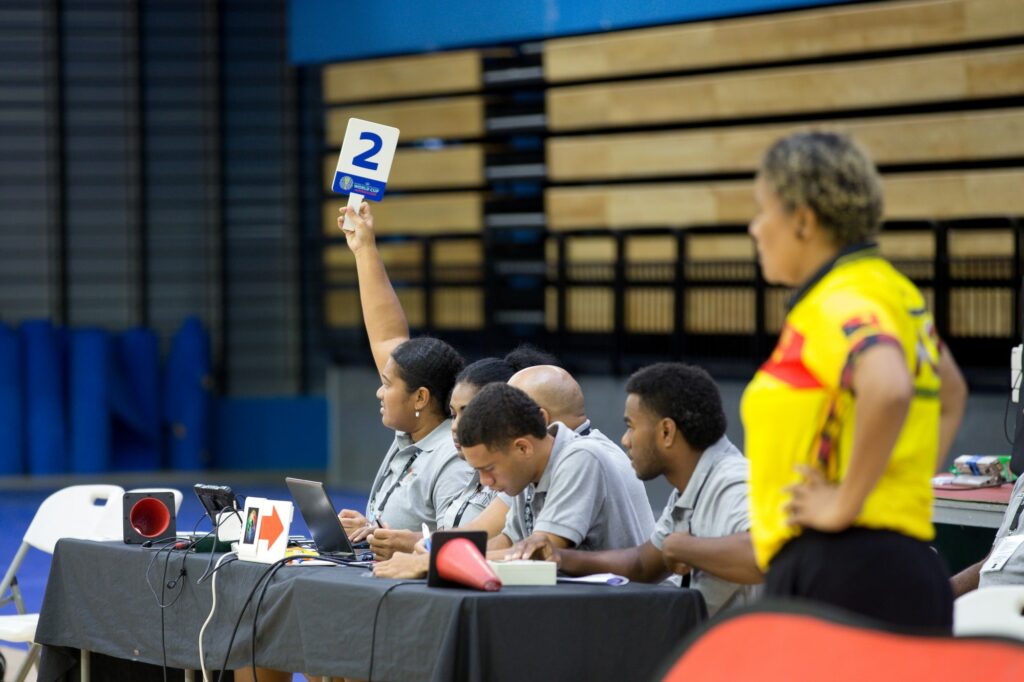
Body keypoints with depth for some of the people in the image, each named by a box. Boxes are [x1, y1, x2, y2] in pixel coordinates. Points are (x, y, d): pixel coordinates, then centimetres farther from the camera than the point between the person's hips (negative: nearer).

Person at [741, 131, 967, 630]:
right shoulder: (896, 292, 18)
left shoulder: (838, 305, -12)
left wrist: (846, 504, -22)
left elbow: (888, 391, -33)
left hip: (840, 573, -10)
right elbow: (951, 394, 33)